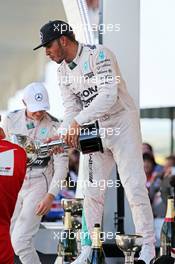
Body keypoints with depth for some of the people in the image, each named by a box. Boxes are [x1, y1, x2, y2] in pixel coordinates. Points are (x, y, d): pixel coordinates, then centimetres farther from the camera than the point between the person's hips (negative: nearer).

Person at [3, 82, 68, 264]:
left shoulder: (53, 127, -8)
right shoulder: (11, 120, 1)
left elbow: (61, 164, -7)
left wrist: (50, 196, -15)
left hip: (38, 186, -4)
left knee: (20, 241, -14)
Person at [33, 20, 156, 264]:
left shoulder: (98, 55, -18)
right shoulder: (63, 71, 5)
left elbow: (109, 95, -30)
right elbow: (71, 109, 4)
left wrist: (78, 121, -36)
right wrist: (64, 136, -16)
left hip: (122, 124, -7)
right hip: (95, 131, 7)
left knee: (134, 187, -11)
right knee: (92, 191, 5)